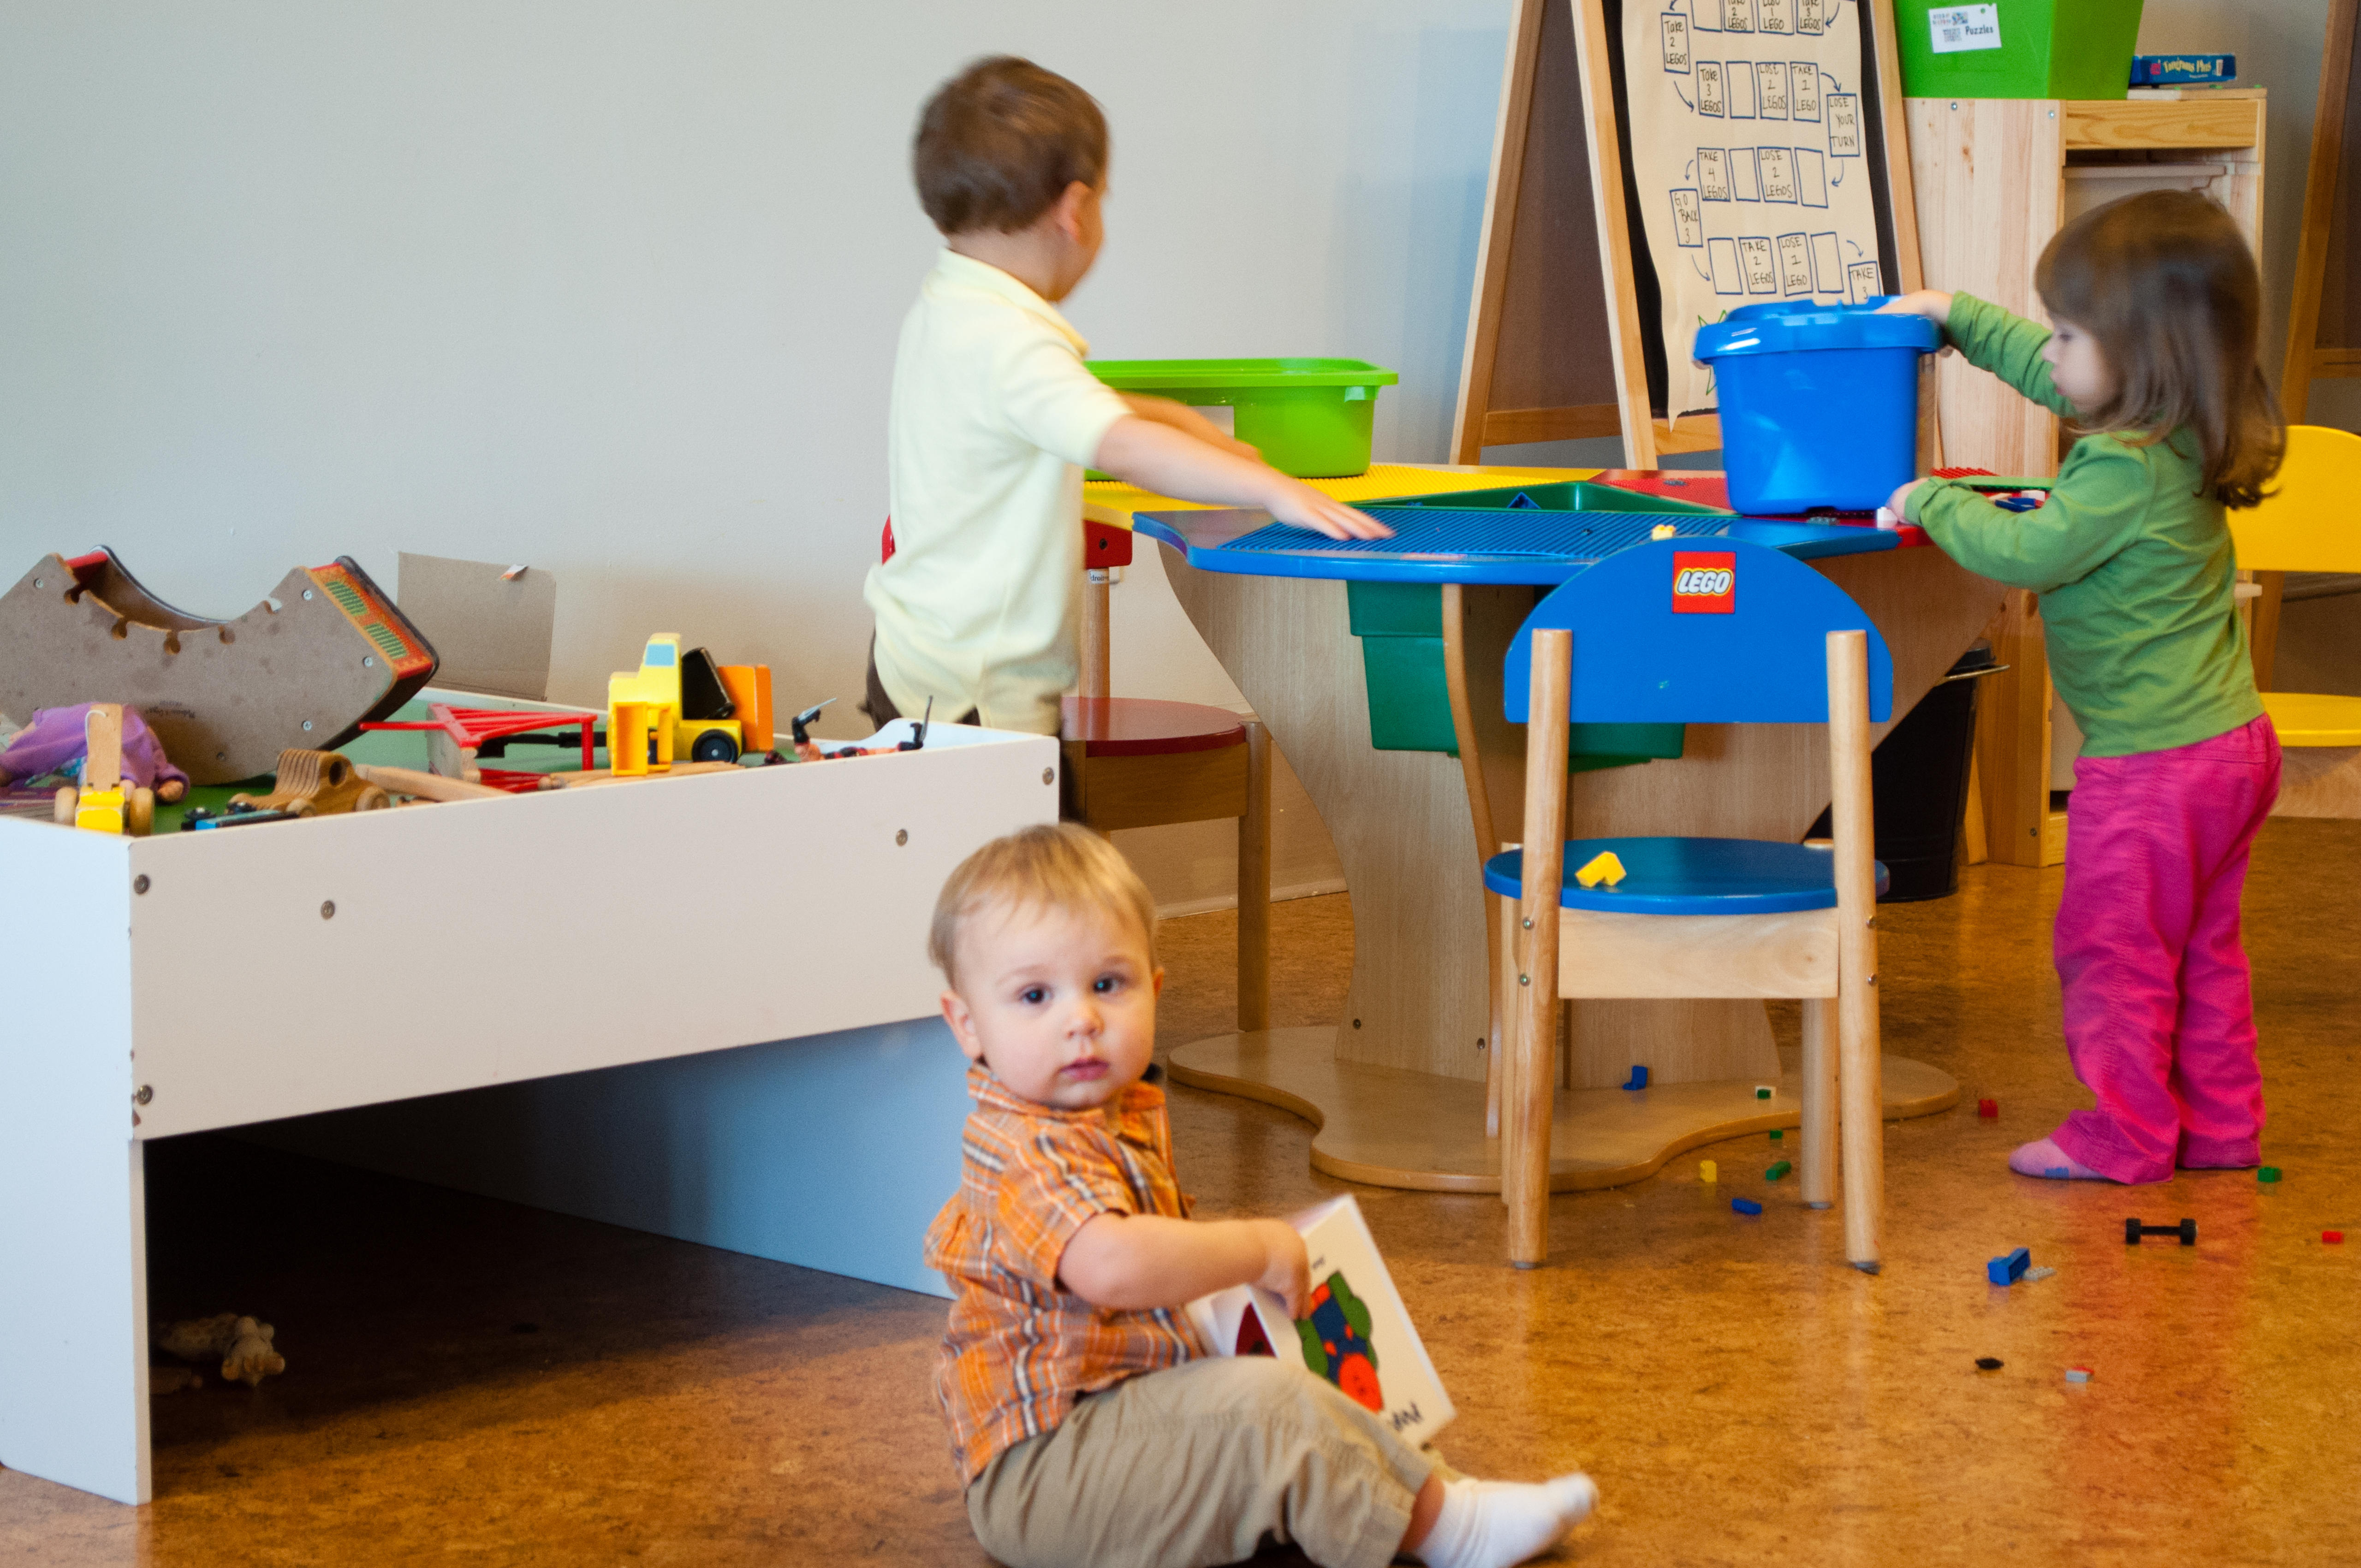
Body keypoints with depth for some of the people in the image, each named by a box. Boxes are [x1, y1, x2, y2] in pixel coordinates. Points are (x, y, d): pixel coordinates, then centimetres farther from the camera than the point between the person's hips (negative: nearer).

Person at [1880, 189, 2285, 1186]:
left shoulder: (2125, 471, -25)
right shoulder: (2182, 436, 5)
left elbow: (2024, 553, -25)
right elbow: (2049, 375, 20)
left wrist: (1930, 502, -10)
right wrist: (1957, 316, 24)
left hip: (2152, 767, -10)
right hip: (2230, 742, 10)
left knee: (2113, 951, 4)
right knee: (2203, 953, 19)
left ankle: (2126, 1135, 13)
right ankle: (2221, 1127, 27)